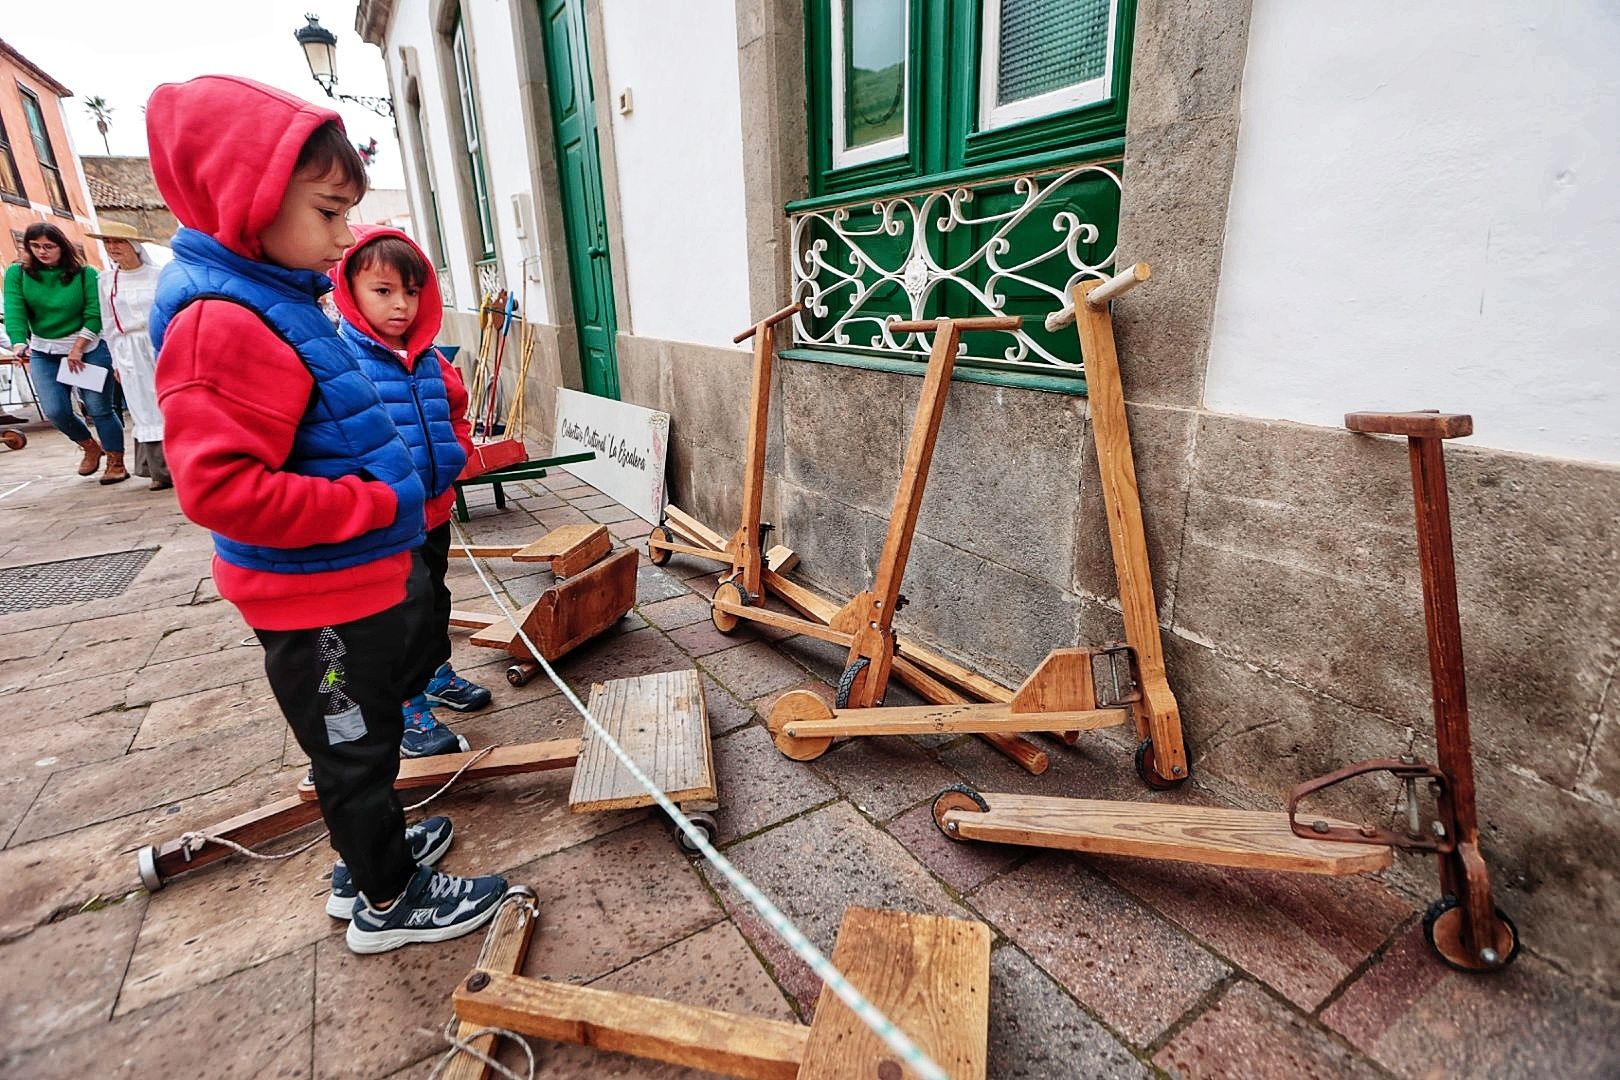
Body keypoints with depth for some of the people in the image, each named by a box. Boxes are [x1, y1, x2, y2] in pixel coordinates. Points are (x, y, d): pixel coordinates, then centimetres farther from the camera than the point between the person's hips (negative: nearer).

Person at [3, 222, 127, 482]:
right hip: (43, 353, 3)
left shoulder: (85, 273, -5)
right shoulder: (17, 273, 0)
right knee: (56, 411, -5)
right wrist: (19, 344, -26)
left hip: (88, 348, -3)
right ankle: (90, 447, 21)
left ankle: (116, 463, 8)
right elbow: (14, 312, -10)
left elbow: (94, 315, -9)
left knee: (98, 408, -3)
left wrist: (77, 349, -15)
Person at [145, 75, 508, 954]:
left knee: (363, 739, 24)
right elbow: (218, 486, -28)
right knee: (356, 748, 8)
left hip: (357, 581, 10)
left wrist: (399, 496, 13)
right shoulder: (221, 321, -22)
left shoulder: (275, 301, 10)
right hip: (319, 601, -10)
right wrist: (374, 504, -24)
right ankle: (389, 902, 29)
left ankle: (367, 858, 45)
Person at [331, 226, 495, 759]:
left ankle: (438, 674, 44)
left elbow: (456, 414, 20)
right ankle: (410, 712, 20)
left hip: (433, 513, 7)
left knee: (434, 599, 23)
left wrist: (454, 456, 5)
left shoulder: (431, 362, 6)